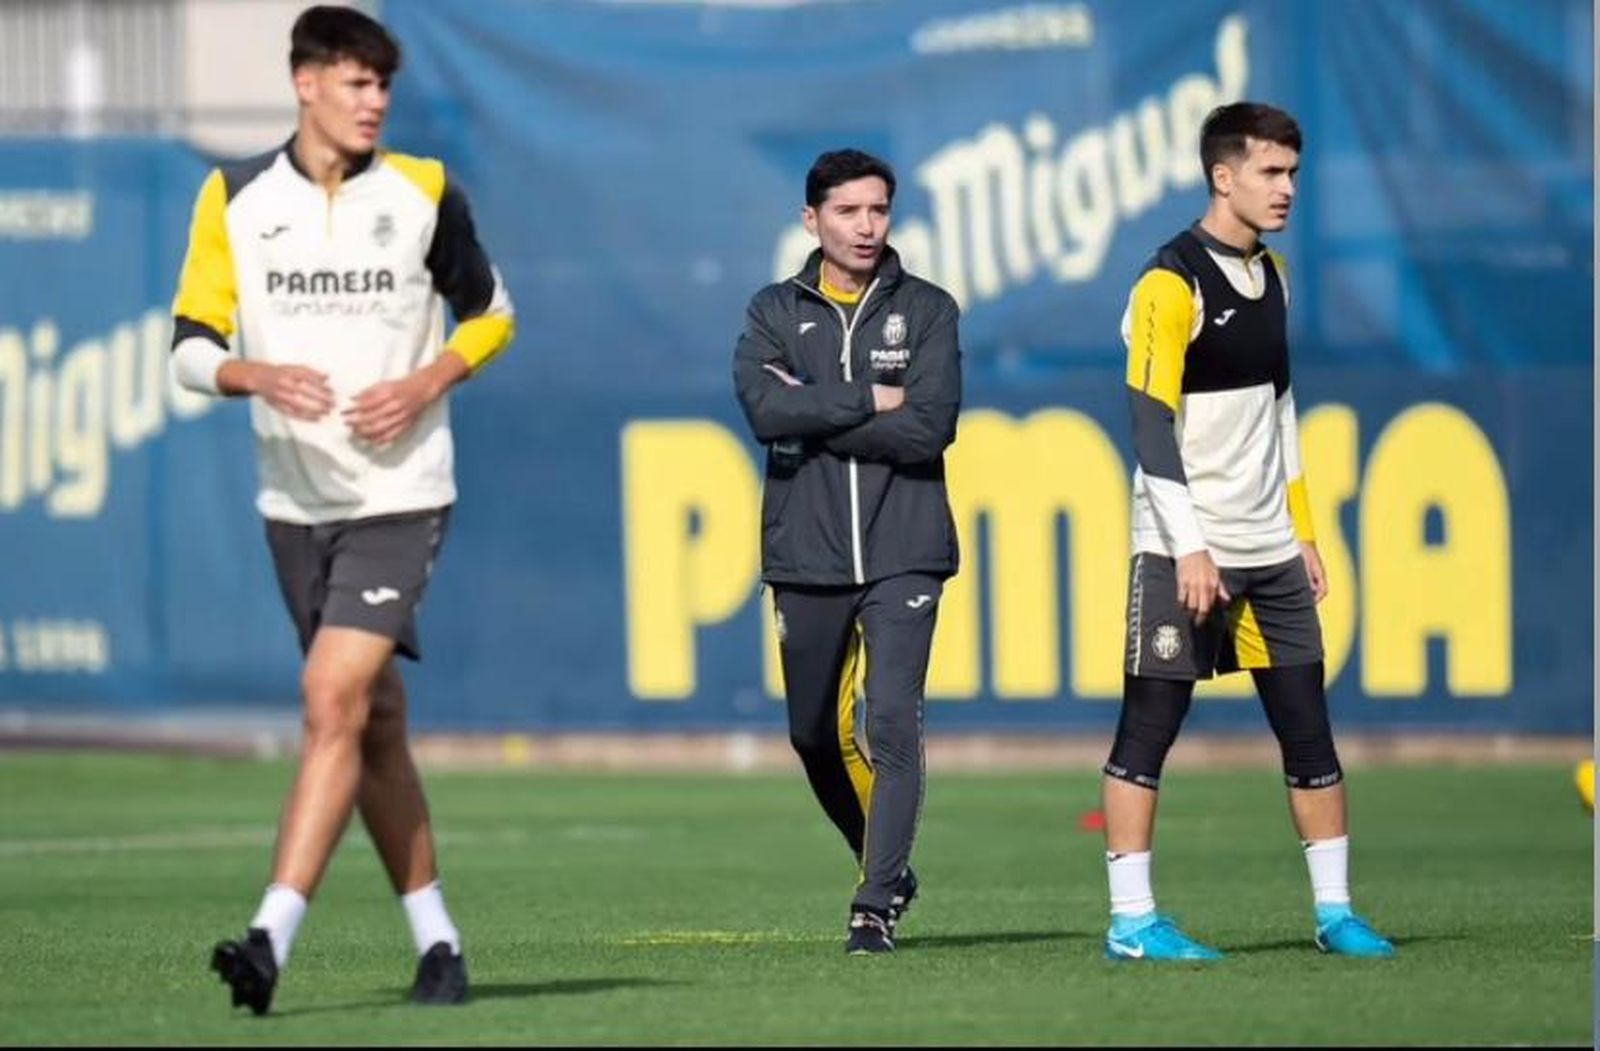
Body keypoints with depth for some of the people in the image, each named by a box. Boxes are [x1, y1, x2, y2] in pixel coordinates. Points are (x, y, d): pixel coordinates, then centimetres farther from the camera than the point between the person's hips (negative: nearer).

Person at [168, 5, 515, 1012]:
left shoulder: (423, 193, -2)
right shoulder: (234, 200, 1)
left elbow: (491, 313, 9)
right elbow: (192, 343, 3)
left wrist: (425, 384, -9)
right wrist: (259, 377, -18)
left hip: (400, 493, -3)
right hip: (296, 500, 3)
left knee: (335, 700, -18)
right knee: (373, 723, 10)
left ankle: (273, 938, -23)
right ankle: (438, 942, 21)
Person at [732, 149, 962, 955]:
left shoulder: (926, 310, 4)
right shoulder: (775, 312, 7)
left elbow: (928, 429, -10)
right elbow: (765, 411, -11)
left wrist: (814, 419, -10)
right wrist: (870, 400, -12)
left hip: (902, 555, -2)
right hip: (806, 556, 3)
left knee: (893, 723, -13)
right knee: (815, 735, 11)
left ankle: (877, 905, -12)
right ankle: (887, 866, 33)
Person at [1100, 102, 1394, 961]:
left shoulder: (1271, 275, 13)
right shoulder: (1171, 284, -11)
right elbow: (1151, 424, -14)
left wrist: (1301, 529, 19)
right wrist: (1187, 548, -19)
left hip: (1269, 549, 7)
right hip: (1186, 549, -7)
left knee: (1307, 725, 5)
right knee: (1149, 725, -4)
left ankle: (1335, 909, 11)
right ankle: (1131, 921, -1)